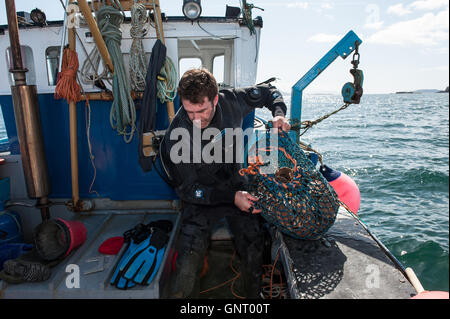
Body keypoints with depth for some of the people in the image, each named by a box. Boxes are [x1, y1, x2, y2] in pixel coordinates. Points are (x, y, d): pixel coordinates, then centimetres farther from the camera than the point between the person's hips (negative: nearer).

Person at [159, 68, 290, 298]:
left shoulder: (230, 101, -13)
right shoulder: (176, 137, -22)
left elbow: (267, 91, 7)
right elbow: (186, 189, -15)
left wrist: (278, 113, -14)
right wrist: (231, 197, -25)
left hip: (237, 187, 3)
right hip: (201, 197, -2)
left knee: (254, 254, -6)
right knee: (188, 265, -16)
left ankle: (254, 295, 23)